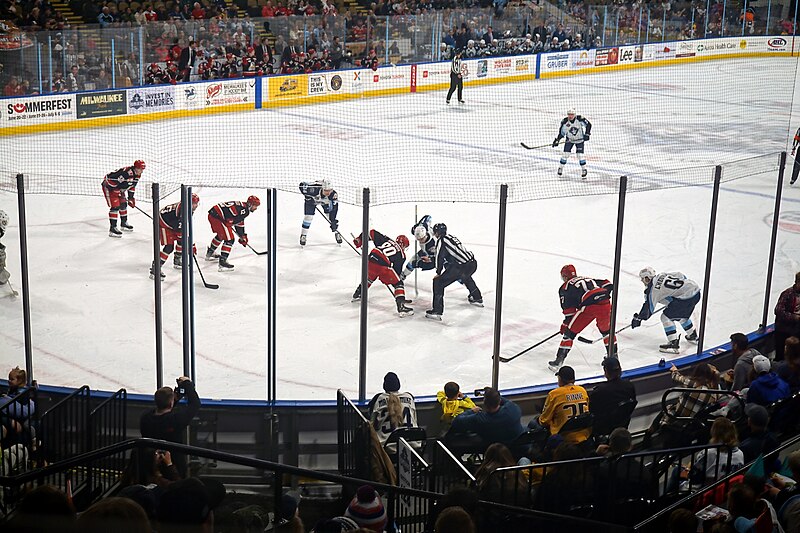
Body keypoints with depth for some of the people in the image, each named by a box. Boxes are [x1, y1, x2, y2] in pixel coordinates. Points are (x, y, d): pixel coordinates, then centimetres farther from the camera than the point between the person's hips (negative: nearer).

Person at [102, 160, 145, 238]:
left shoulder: (137, 175, -2)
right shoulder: (126, 172, -34)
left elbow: (132, 186, 11)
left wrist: (131, 198, 9)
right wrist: (119, 194, -25)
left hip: (119, 189, 10)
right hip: (109, 187, -10)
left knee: (123, 204, 16)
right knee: (115, 206, -15)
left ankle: (124, 223, 36)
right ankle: (112, 229, -15)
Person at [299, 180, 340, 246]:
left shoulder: (333, 195, -38)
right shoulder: (314, 189, -45)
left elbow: (334, 208, -30)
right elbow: (302, 185, -30)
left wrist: (333, 221, -34)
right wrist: (308, 197, -26)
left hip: (326, 201, 2)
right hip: (312, 199, -2)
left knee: (331, 216, -5)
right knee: (308, 216, -10)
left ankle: (337, 233, 16)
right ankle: (303, 236, 6)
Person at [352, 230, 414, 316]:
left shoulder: (386, 240, 26)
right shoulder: (401, 255, 18)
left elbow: (372, 233, 21)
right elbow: (397, 270, 17)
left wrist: (359, 239, 27)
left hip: (371, 260, 5)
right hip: (384, 266, -5)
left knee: (369, 278, 37)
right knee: (399, 284, 7)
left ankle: (357, 294, 51)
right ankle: (401, 307, -7)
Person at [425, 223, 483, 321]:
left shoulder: (441, 241, -2)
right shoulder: (451, 237, 23)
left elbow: (440, 257, -6)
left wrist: (438, 273, 4)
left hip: (461, 267, -8)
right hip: (473, 264, 8)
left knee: (438, 282, -2)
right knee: (465, 276, 43)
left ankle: (437, 311, -9)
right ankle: (477, 298, 56)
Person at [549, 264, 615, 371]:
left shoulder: (565, 287, 18)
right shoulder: (588, 279, 34)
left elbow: (569, 309, 11)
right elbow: (608, 285, 24)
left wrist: (565, 325, 20)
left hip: (589, 306, -5)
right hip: (605, 303, 5)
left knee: (570, 332, 7)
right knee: (606, 330, 30)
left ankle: (559, 359, 3)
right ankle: (613, 355, 34)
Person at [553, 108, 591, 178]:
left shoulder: (580, 119, -23)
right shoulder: (565, 122, -17)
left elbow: (588, 124, -13)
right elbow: (561, 132, -7)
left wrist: (587, 134, -18)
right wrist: (557, 140, -13)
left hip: (579, 140, -2)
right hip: (569, 139, 2)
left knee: (580, 154, -9)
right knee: (566, 153, -5)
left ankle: (584, 169, 8)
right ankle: (560, 168, 14)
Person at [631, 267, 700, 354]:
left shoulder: (653, 289, -6)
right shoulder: (662, 275, 15)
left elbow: (649, 308, -3)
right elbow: (682, 277, 21)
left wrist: (638, 319, 9)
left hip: (686, 297, -9)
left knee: (666, 317, -2)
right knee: (682, 315, 32)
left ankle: (674, 343, -5)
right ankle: (693, 336, 46)